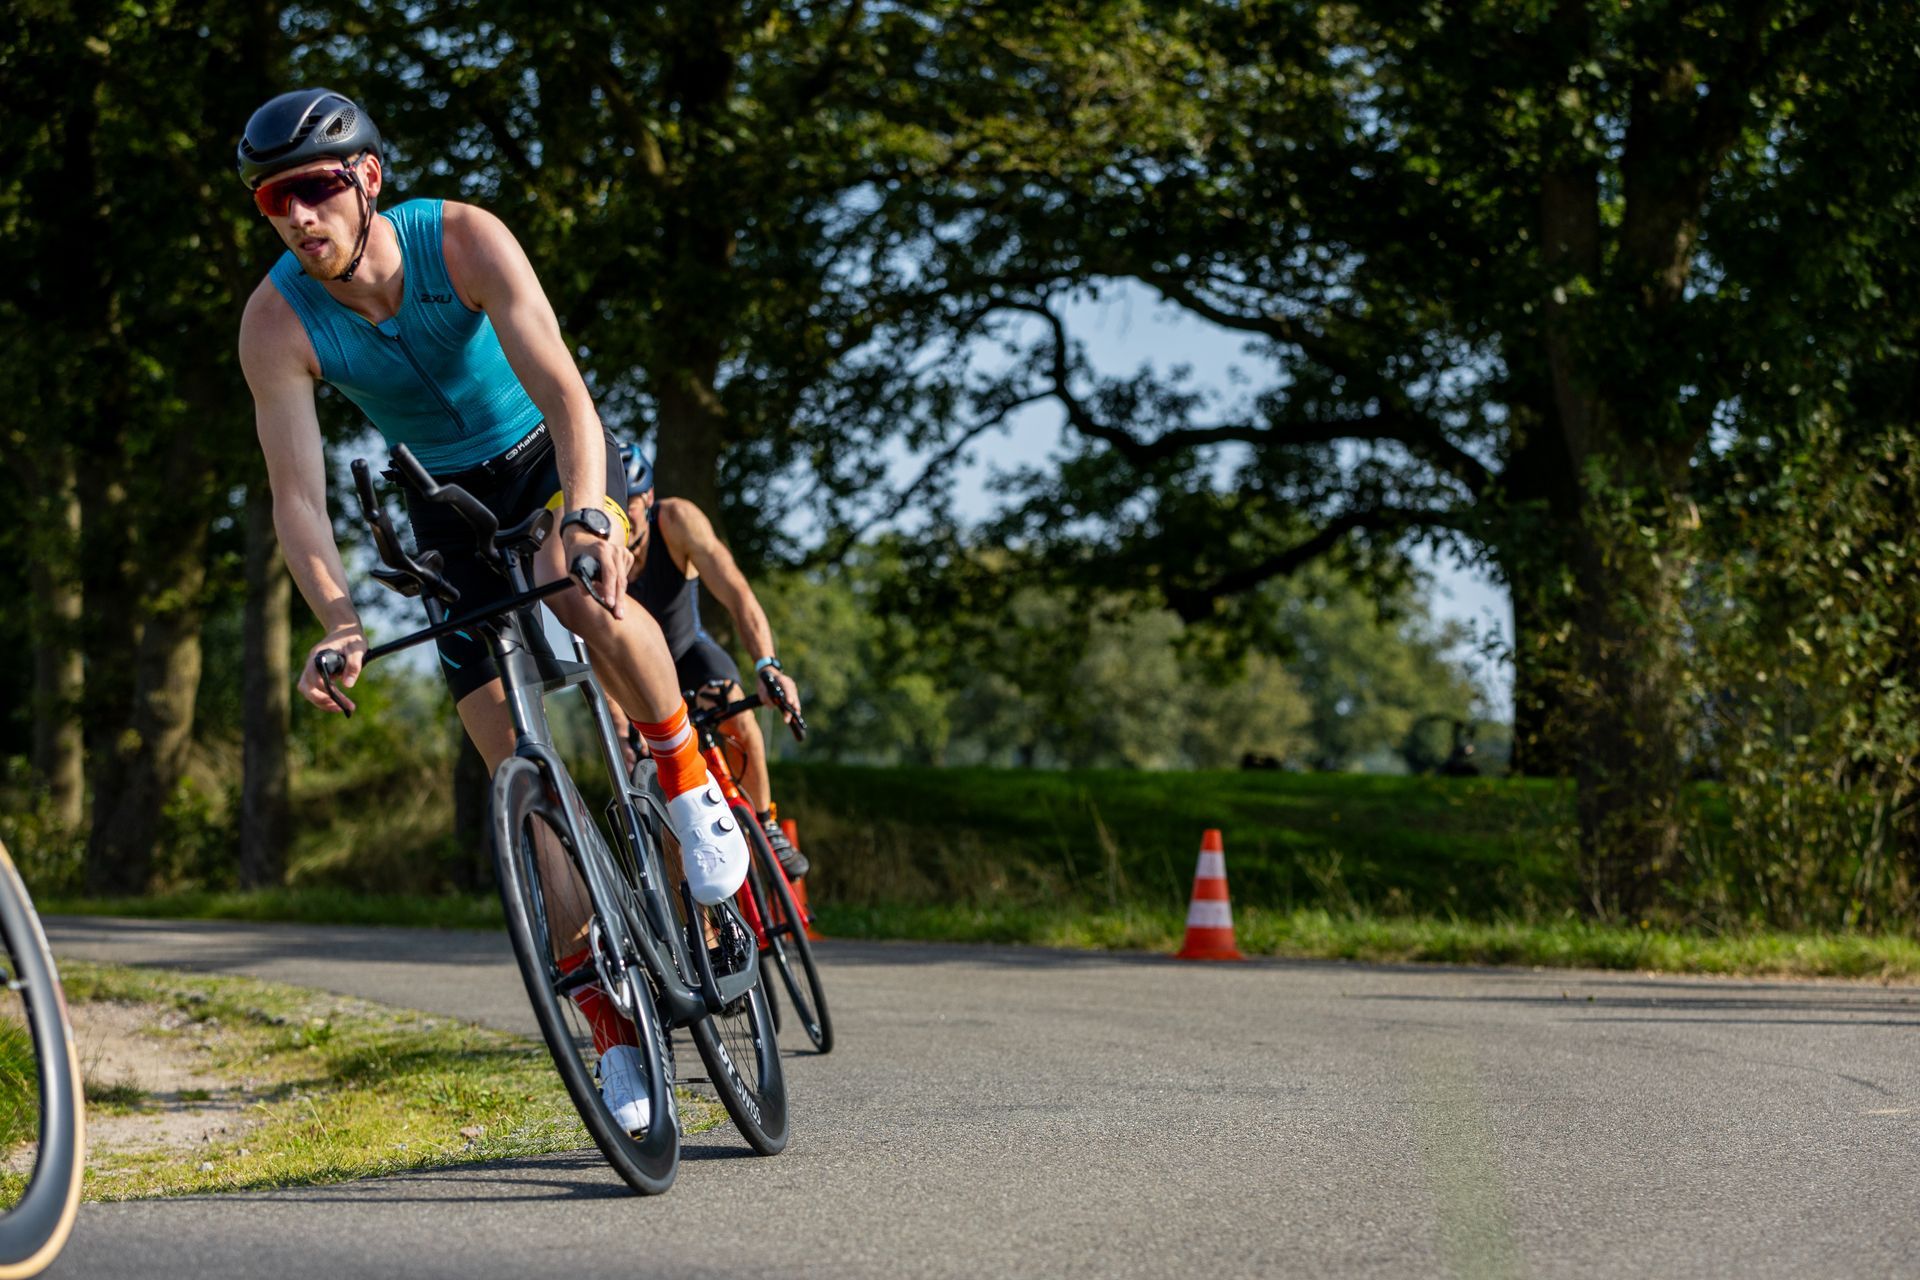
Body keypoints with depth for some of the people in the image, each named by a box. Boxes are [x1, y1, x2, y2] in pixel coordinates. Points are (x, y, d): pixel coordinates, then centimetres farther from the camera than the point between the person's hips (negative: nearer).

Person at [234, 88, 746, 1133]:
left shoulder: (462, 239, -28)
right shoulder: (276, 322, -22)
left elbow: (562, 390, -38)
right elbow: (297, 495, -25)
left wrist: (583, 517, -55)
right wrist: (339, 625, -42)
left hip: (550, 455, -3)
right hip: (448, 500, 3)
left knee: (585, 593, -38)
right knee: (514, 760, -4)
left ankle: (686, 775, -11)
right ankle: (605, 1016, 2)